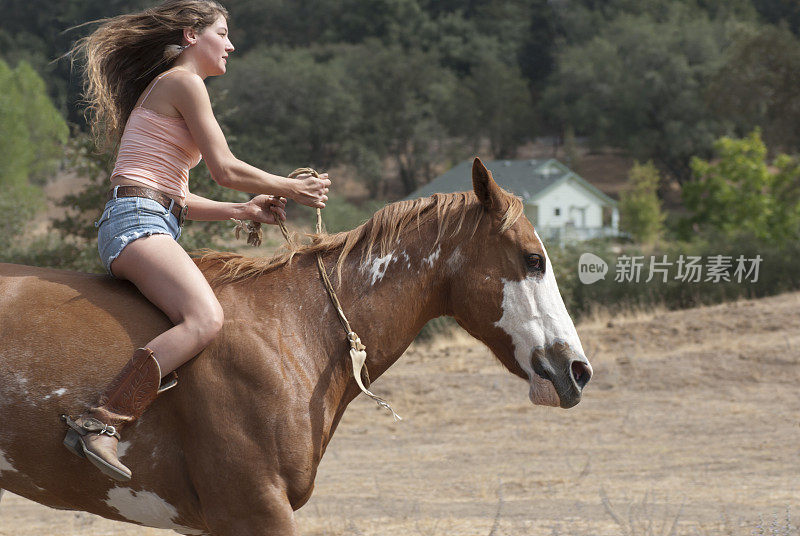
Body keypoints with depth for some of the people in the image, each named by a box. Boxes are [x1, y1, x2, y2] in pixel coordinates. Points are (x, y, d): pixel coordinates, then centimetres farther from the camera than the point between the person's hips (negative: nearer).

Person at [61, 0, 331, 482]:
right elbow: (225, 170, -5)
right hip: (137, 223, -11)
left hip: (147, 225, 11)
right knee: (205, 319, -31)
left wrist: (245, 210, 20)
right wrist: (293, 188, 8)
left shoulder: (163, 89, 28)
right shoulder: (182, 82, -2)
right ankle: (99, 424, -40)